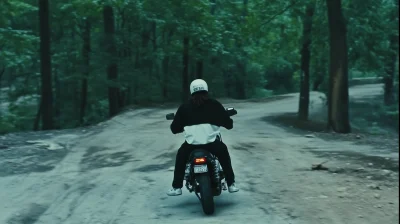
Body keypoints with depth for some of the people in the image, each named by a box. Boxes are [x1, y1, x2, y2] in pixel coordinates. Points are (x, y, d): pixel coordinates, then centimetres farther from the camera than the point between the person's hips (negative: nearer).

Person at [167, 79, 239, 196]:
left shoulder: (185, 107, 10)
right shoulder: (214, 104, 9)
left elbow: (175, 128, 12)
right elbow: (228, 124, 11)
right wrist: (229, 121, 35)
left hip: (192, 144, 0)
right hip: (213, 142, 0)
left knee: (180, 157, 30)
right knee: (224, 153, 31)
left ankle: (177, 187, 24)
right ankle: (231, 184, 28)